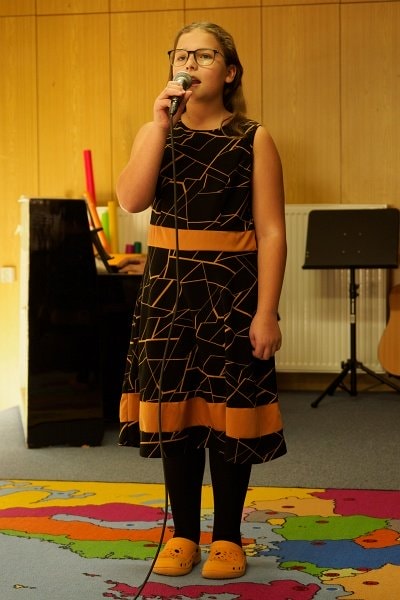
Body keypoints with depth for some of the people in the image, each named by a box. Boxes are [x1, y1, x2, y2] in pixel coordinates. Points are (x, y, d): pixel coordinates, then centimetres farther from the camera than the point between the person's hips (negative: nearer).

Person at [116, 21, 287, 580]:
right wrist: (162, 123, -14)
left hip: (231, 288, -3)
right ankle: (183, 535, 22)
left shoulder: (253, 139, -2)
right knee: (173, 409, 7)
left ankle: (227, 538, 19)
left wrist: (266, 312, -13)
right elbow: (131, 199, -10)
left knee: (227, 412, 3)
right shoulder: (155, 132, 8)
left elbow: (271, 233, -6)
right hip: (168, 287, 3)